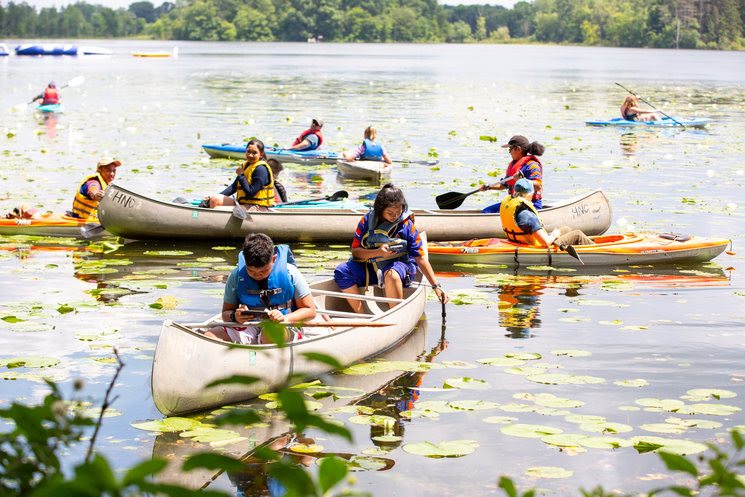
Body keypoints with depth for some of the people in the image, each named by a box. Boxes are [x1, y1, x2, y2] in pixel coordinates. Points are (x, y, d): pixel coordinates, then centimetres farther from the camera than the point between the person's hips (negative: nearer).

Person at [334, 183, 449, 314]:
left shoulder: (407, 225, -6)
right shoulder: (367, 221, -2)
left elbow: (420, 258, -7)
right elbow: (355, 251, -3)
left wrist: (436, 286, -13)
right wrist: (378, 252, -23)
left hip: (399, 265, -3)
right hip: (370, 268, 3)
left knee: (391, 273, -39)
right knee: (342, 271, -23)